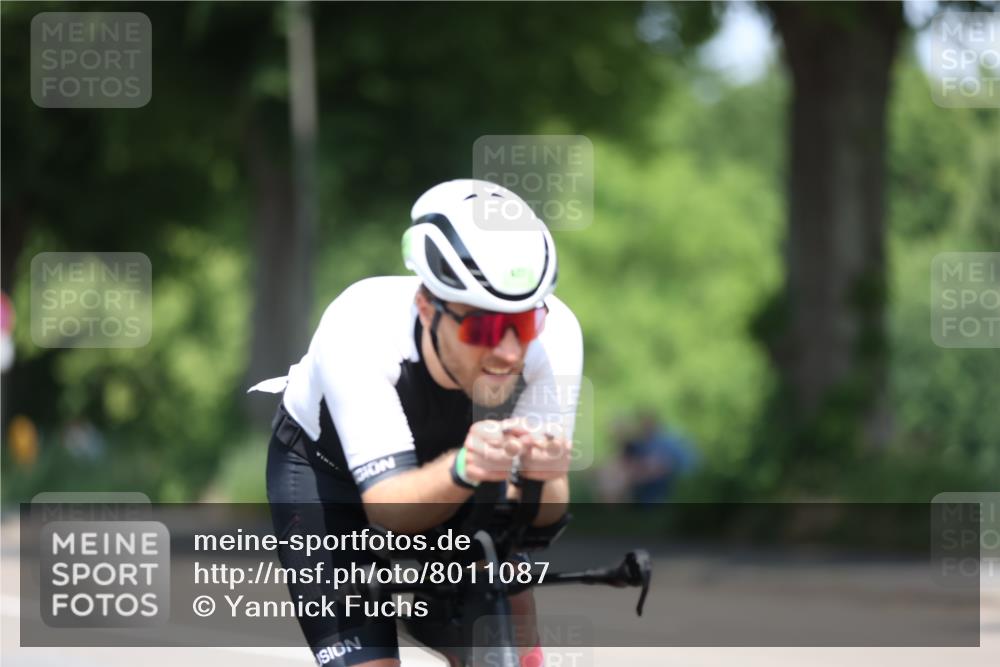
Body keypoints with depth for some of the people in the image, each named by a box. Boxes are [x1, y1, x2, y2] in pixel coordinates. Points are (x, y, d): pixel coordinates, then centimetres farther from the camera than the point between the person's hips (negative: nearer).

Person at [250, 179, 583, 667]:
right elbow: (388, 505, -44)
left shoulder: (554, 332, -31)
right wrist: (463, 471, -64)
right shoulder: (358, 333, -38)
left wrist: (538, 476, -54)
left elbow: (548, 510, -31)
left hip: (445, 459, 3)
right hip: (324, 468, -3)